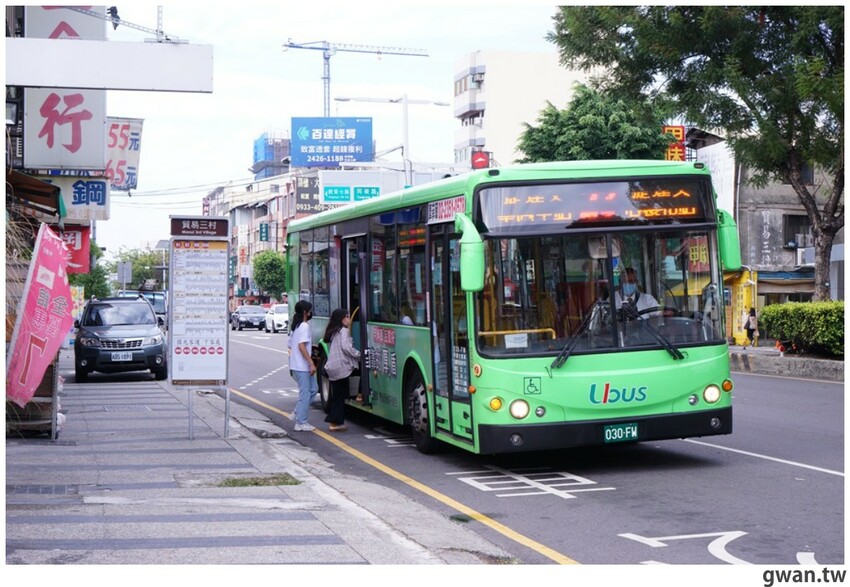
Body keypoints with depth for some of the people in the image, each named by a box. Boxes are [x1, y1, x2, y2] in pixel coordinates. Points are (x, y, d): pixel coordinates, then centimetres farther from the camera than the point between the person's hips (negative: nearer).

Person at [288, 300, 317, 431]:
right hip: (302, 366, -10)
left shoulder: (295, 326, 16)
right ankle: (301, 423, -1)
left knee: (313, 388, 16)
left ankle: (298, 413, 14)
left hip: (295, 365, 10)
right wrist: (312, 363, -22)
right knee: (305, 393, -4)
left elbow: (291, 346, 20)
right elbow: (301, 346, -22)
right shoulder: (304, 326, -14)